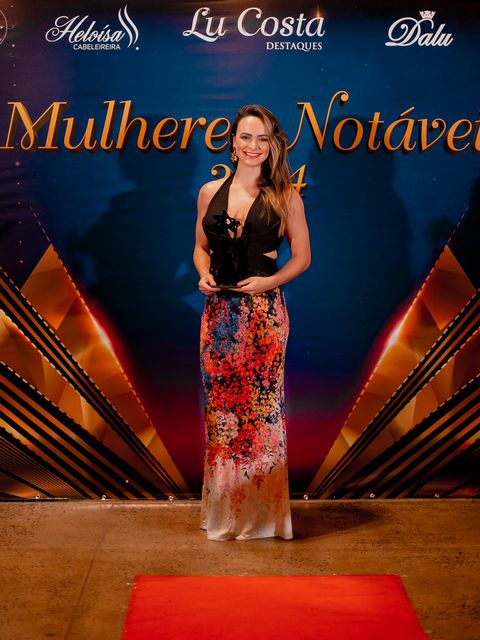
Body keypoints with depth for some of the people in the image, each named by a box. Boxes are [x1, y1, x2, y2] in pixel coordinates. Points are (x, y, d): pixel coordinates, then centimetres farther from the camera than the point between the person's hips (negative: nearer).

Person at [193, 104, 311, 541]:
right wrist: (204, 274, -3)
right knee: (220, 406, 6)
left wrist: (269, 281, -12)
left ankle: (263, 511, 16)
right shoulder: (210, 192, 9)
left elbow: (302, 257, 4)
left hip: (264, 313, -3)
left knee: (262, 407, 0)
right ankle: (223, 509, 22)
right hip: (219, 309, 3)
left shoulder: (285, 197, 1)